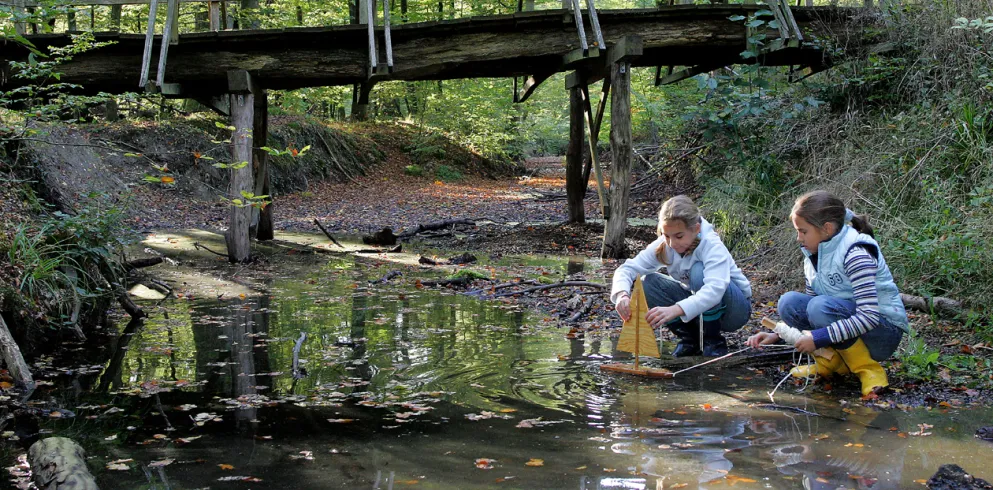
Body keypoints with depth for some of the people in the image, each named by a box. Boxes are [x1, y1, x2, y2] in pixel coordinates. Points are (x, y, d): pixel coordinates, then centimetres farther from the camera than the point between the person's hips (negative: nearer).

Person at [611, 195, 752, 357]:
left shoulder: (712, 246, -29)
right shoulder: (664, 246, -15)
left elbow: (714, 290, -46)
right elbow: (628, 268, -20)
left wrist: (675, 310, -59)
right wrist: (622, 294, -42)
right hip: (697, 304, 5)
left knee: (699, 271, -33)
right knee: (648, 283, -17)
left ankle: (714, 342, -15)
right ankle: (690, 339, -2)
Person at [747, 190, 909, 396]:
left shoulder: (855, 253, -21)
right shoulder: (814, 255, 5)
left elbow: (869, 316, -30)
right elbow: (808, 311, 12)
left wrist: (818, 338, -31)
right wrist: (777, 334, -3)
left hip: (885, 332, -7)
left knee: (821, 306, -32)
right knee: (789, 302, -11)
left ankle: (869, 370, -14)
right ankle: (833, 361, 0)